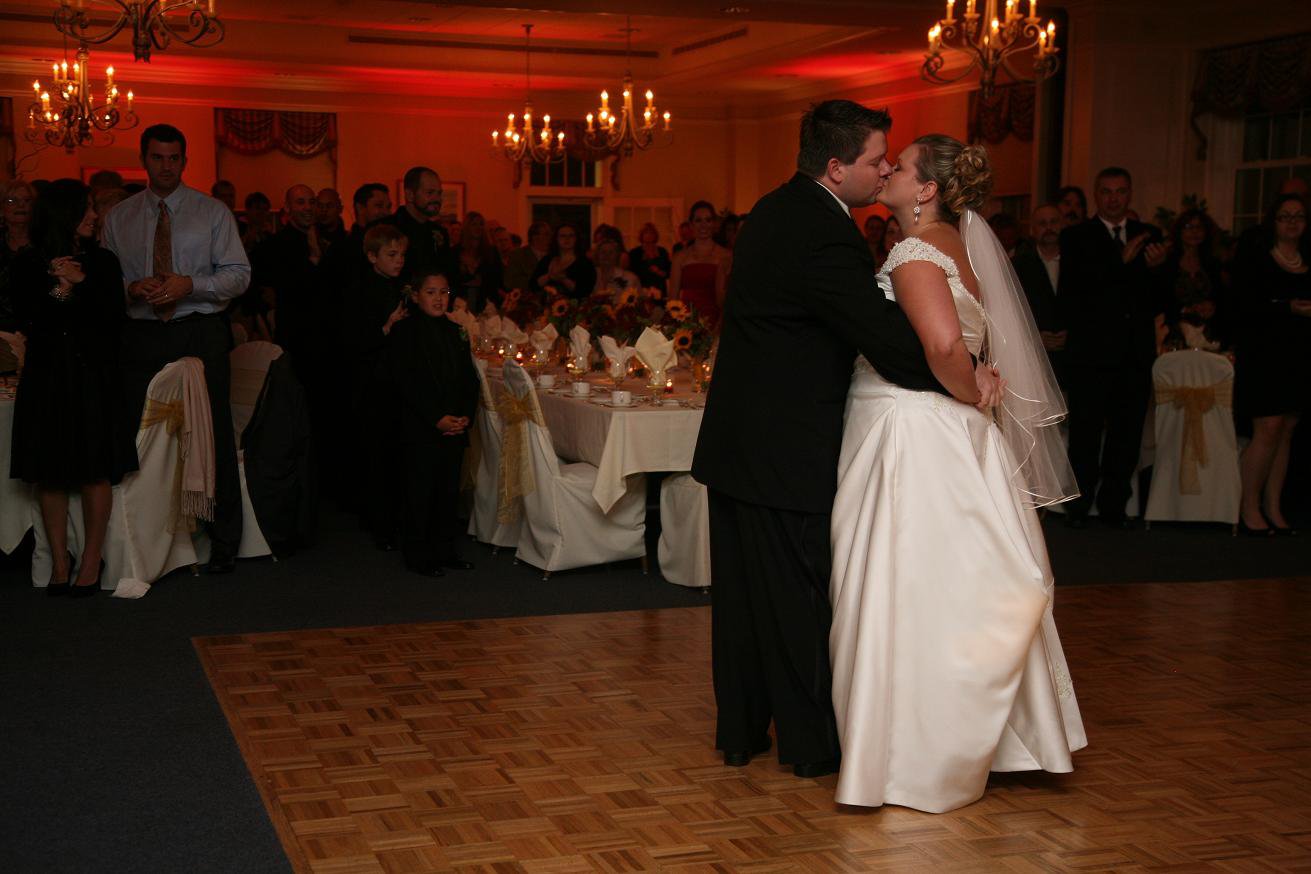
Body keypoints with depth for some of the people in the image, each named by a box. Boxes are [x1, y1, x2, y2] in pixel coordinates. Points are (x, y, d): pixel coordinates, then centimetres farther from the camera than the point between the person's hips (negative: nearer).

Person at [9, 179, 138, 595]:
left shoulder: (103, 262, 4)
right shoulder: (29, 265, 2)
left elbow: (113, 319, -3)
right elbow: (28, 323, -3)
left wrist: (81, 283, -12)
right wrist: (58, 290, -15)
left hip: (94, 377, 0)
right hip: (46, 378, 1)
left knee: (95, 472, -1)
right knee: (49, 474, 3)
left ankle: (91, 560, 7)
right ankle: (60, 561, 12)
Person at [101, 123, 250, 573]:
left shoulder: (213, 212, 4)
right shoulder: (119, 218, 11)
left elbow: (238, 274, -1)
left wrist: (190, 284, -16)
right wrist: (133, 289, -11)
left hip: (201, 335, -2)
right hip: (141, 337, 2)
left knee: (212, 436, -1)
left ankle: (223, 543, 5)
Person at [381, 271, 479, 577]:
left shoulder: (456, 333, 14)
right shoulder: (405, 332, -5)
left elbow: (469, 379, 12)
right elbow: (406, 383, -13)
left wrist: (466, 415, -3)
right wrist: (437, 419, -17)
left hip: (455, 428, 5)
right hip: (420, 430, -5)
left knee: (449, 491, 9)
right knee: (421, 492, 0)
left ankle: (445, 551, 20)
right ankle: (417, 555, 9)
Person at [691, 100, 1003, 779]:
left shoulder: (778, 208, 10)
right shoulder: (824, 235, -22)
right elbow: (892, 341, -24)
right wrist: (969, 374, -10)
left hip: (737, 437, 9)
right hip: (786, 448, -9)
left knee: (742, 590, 15)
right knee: (799, 592, 4)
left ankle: (739, 731, 27)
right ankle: (811, 743, 17)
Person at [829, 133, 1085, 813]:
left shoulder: (916, 254, -16)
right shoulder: (955, 242, 12)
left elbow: (944, 345, -30)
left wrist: (973, 398, -16)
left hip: (914, 442, -9)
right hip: (947, 438, 9)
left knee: (911, 596, -1)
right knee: (950, 591, 16)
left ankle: (917, 760, 10)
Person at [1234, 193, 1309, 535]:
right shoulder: (1255, 260, -2)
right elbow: (1246, 309, -12)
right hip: (1263, 357, -5)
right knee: (1268, 430, -10)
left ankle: (1273, 508, 12)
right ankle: (1250, 509, 0)